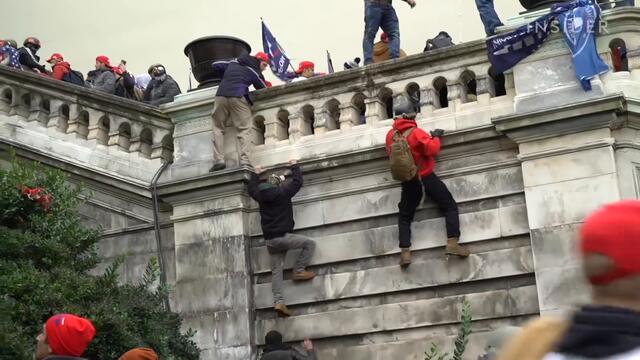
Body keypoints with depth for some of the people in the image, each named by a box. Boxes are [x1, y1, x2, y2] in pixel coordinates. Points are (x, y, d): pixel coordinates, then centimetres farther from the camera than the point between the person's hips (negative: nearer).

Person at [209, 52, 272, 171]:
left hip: (221, 96, 4)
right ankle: (244, 160, -16)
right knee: (244, 129, -1)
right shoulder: (255, 72, 10)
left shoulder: (233, 62, 23)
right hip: (238, 98, -4)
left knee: (218, 128, 10)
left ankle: (218, 160, -4)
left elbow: (215, 65, 28)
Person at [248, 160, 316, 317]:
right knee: (310, 244, 7)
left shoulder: (261, 195, 8)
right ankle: (298, 271, 5)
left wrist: (256, 174, 46)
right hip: (283, 236, -6)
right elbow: (297, 181, 8)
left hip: (269, 240, 6)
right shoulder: (283, 192, -7)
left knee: (276, 271, 5)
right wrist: (294, 166, 24)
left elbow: (252, 189, 31)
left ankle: (278, 302, -5)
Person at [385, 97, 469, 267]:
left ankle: (405, 252, 1)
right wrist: (435, 137, -3)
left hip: (408, 181, 5)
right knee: (450, 206, 5)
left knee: (404, 216, 15)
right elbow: (432, 150, -20)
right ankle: (452, 243, -10)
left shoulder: (390, 135, 0)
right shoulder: (416, 132, -17)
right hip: (426, 178, -4)